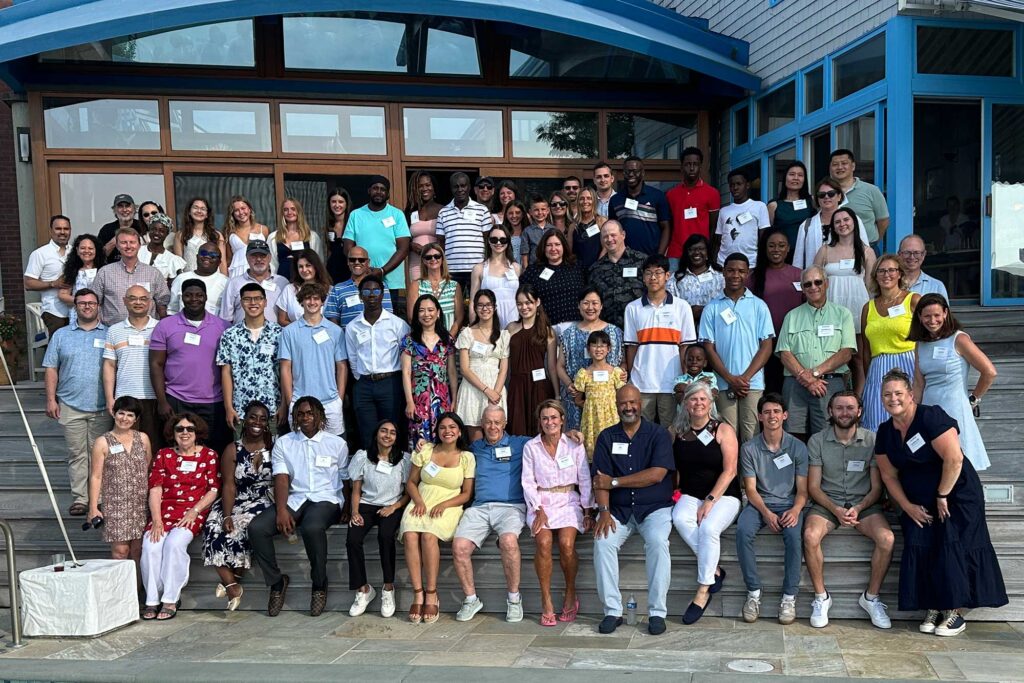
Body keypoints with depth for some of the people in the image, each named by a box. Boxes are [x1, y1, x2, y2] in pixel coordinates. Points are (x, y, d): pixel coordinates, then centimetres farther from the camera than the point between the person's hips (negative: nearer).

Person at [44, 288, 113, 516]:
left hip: (102, 406, -1)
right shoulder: (61, 335, 9)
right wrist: (51, 399, 0)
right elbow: (51, 369, 8)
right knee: (76, 454, 4)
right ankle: (79, 498, 9)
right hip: (70, 405, 1)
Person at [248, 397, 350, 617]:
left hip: (326, 500, -3)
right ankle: (277, 581, -3)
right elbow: (281, 478, -1)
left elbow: (346, 480, 11)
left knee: (312, 528, -38)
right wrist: (281, 510, -17)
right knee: (256, 528, -24)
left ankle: (319, 585, -14)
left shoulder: (337, 443, 9)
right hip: (294, 499, 3)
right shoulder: (283, 443, 11)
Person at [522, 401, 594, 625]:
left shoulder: (575, 446, 5)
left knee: (566, 543, -27)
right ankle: (546, 600, -16)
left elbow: (585, 481, 5)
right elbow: (528, 483, 2)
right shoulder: (530, 447, 6)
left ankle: (570, 594, -4)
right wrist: (539, 510, -10)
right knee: (543, 542, -28)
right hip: (540, 503, 0)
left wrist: (588, 512, -3)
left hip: (568, 502, 0)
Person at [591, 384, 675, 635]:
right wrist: (604, 511, -17)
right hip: (618, 509, 2)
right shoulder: (607, 437, 9)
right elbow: (600, 479, -1)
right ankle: (612, 611, -16)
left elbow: (656, 474, -12)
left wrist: (614, 482, -10)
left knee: (658, 542, -30)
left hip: (655, 507, -2)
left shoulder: (658, 434, 1)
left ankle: (657, 612, -19)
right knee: (603, 542, -25)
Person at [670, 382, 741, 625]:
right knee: (680, 519, -31)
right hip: (689, 495, 3)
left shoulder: (723, 430, -2)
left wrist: (710, 501, -16)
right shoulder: (676, 431, 8)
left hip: (722, 496, -3)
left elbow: (729, 471, -8)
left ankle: (703, 591, -21)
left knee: (708, 528, -32)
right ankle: (714, 570, -17)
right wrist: (674, 493, -7)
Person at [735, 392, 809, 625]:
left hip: (789, 504, 0)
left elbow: (802, 489, 2)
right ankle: (753, 592, -18)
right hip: (759, 503, 1)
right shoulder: (749, 448, 2)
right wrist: (766, 513, -18)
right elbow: (750, 489, -1)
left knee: (794, 534, -33)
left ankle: (789, 597, -19)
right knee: (743, 531, -31)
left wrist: (795, 509, -19)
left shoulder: (797, 447, 3)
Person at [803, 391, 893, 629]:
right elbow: (813, 486, 0)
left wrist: (858, 509, -16)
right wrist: (836, 510, -16)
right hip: (827, 502, 0)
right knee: (810, 535, -30)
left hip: (863, 503, 1)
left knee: (886, 538, -28)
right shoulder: (817, 441, 0)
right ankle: (821, 597, -11)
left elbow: (876, 487, 2)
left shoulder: (872, 440, 1)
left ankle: (871, 597, -6)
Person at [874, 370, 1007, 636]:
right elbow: (889, 476, 6)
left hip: (957, 494, -6)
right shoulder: (885, 432, 3)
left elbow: (954, 459, -23)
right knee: (920, 550, -6)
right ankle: (933, 609, 4)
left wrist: (942, 496, -16)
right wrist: (908, 507, -3)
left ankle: (956, 612, 0)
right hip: (919, 502, 6)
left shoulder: (931, 417, -18)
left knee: (952, 549, -10)